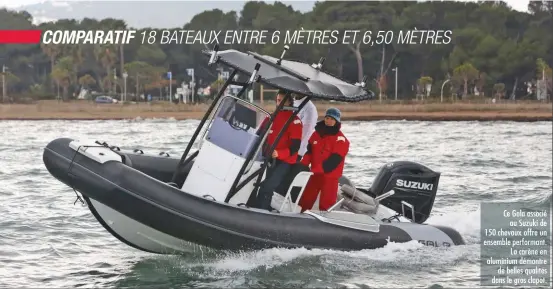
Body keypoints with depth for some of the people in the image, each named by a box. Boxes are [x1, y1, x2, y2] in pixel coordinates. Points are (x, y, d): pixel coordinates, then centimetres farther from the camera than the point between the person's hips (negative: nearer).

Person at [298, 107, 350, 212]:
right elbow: (310, 151, 12)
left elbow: (334, 160, -21)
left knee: (326, 203, -1)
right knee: (305, 199, 12)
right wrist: (303, 164, -7)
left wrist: (316, 170, -26)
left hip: (330, 176, -6)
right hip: (315, 173, 6)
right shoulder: (317, 133, 7)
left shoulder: (340, 139, -14)